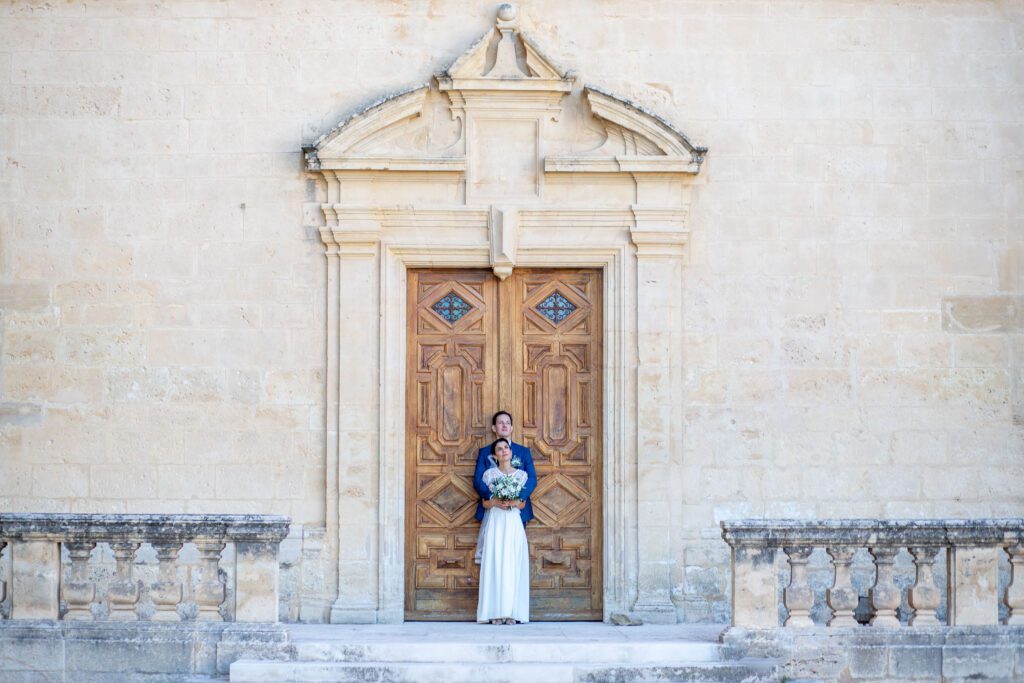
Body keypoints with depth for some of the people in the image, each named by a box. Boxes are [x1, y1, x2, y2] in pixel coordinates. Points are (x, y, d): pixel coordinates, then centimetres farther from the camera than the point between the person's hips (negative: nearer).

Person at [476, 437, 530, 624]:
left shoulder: (521, 474, 10)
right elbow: (484, 503, 6)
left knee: (513, 565, -5)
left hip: (514, 524, 1)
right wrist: (495, 502, -14)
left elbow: (523, 504, 10)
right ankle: (496, 612, -7)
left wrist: (514, 503, -11)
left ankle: (511, 612, -3)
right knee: (495, 564, -7)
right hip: (495, 523, -1)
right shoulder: (489, 474, 7)